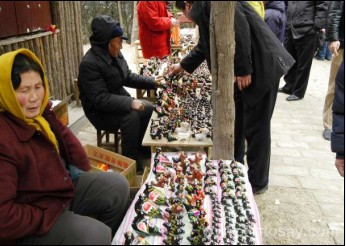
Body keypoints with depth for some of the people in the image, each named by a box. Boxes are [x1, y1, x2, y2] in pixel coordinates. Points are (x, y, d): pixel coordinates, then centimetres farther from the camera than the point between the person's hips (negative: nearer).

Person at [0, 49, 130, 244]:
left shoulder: (40, 112, -5)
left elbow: (65, 136, 15)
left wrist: (84, 170, 12)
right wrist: (46, 217, -24)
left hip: (65, 184, 9)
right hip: (31, 224, -8)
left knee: (118, 186, 7)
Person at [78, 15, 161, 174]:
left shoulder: (115, 55, 0)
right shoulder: (89, 64, -26)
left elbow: (128, 77, 12)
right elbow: (100, 99, -32)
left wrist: (153, 82, 4)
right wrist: (130, 103, -37)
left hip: (119, 101, 9)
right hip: (100, 112, -9)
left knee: (148, 107, 3)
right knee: (132, 116, -29)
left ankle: (137, 147, 19)